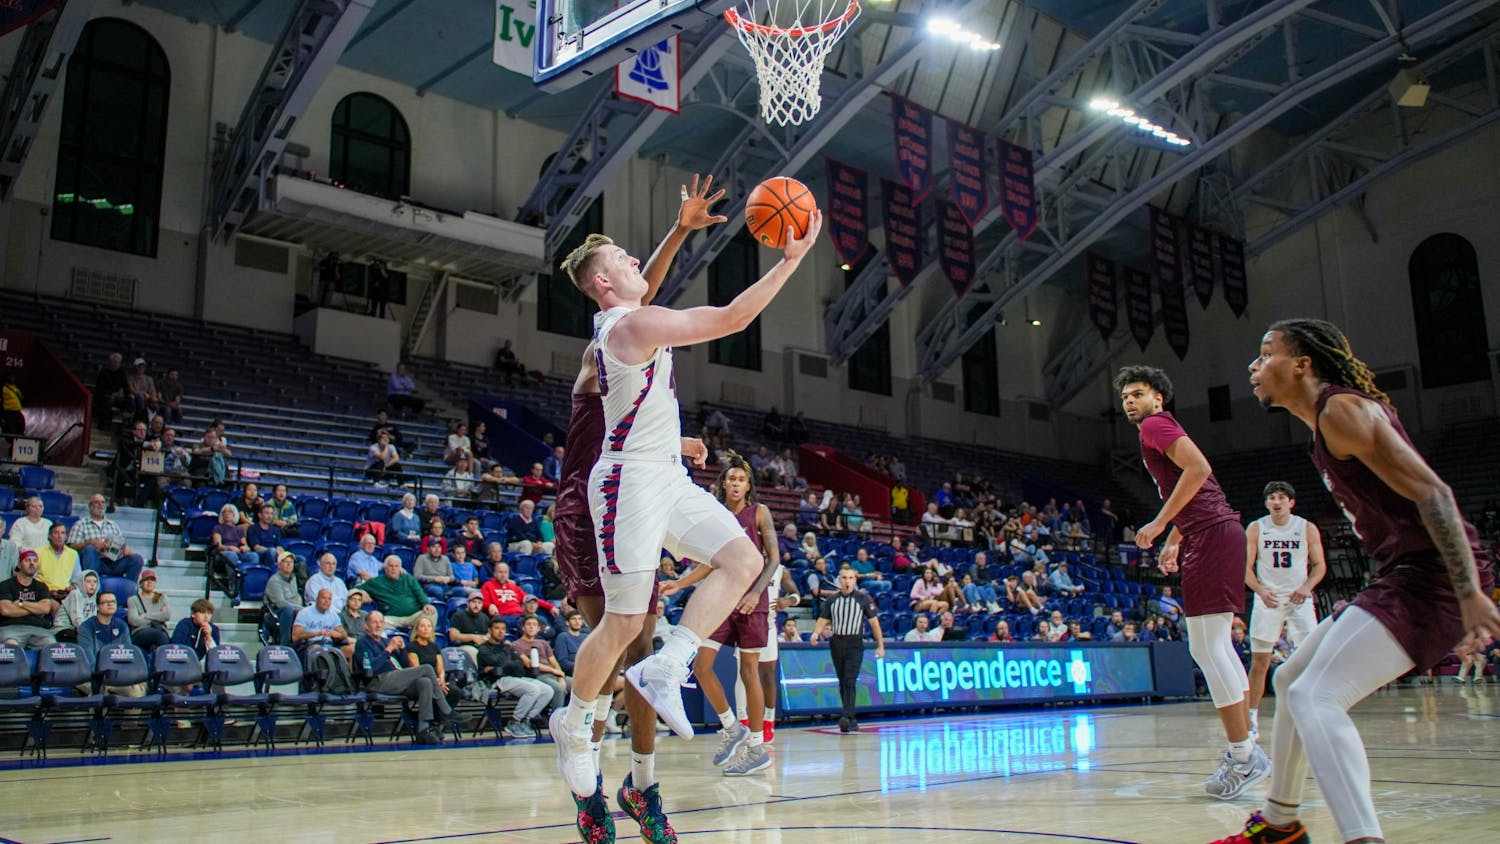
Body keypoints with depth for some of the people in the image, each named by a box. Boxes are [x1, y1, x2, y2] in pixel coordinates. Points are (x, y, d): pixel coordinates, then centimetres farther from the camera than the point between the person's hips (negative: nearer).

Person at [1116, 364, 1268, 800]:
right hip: (1218, 532, 11)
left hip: (1211, 536, -11)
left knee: (1205, 646, -11)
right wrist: (1172, 542, 28)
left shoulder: (1155, 425, -4)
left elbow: (1198, 468, -20)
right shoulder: (1160, 430, 25)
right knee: (1215, 645, 14)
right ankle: (1246, 747, 20)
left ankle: (1243, 757, -9)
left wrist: (1159, 523, -17)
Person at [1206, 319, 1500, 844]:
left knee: (1315, 696, -23)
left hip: (1432, 576, -11)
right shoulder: (1331, 415, 17)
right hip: (1405, 574, 11)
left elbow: (1432, 492, -21)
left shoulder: (1340, 408, -14)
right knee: (1291, 680, 20)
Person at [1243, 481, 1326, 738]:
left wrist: (1306, 587, -14)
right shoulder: (1256, 529, -1)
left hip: (1299, 599, 0)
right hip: (1268, 600, 0)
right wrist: (1261, 591, -18)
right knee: (1260, 661, 0)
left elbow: (1319, 565, 4)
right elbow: (1246, 568, -1)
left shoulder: (1308, 529, -1)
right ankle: (1252, 716, 9)